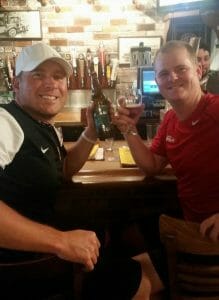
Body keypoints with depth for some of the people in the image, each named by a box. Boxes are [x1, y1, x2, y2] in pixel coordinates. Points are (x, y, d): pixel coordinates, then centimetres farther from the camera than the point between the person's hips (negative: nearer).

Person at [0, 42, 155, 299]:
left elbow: (63, 171, 22)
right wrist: (59, 240, -36)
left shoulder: (46, 127, 10)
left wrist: (92, 132, 6)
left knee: (140, 260, 21)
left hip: (44, 250, 10)